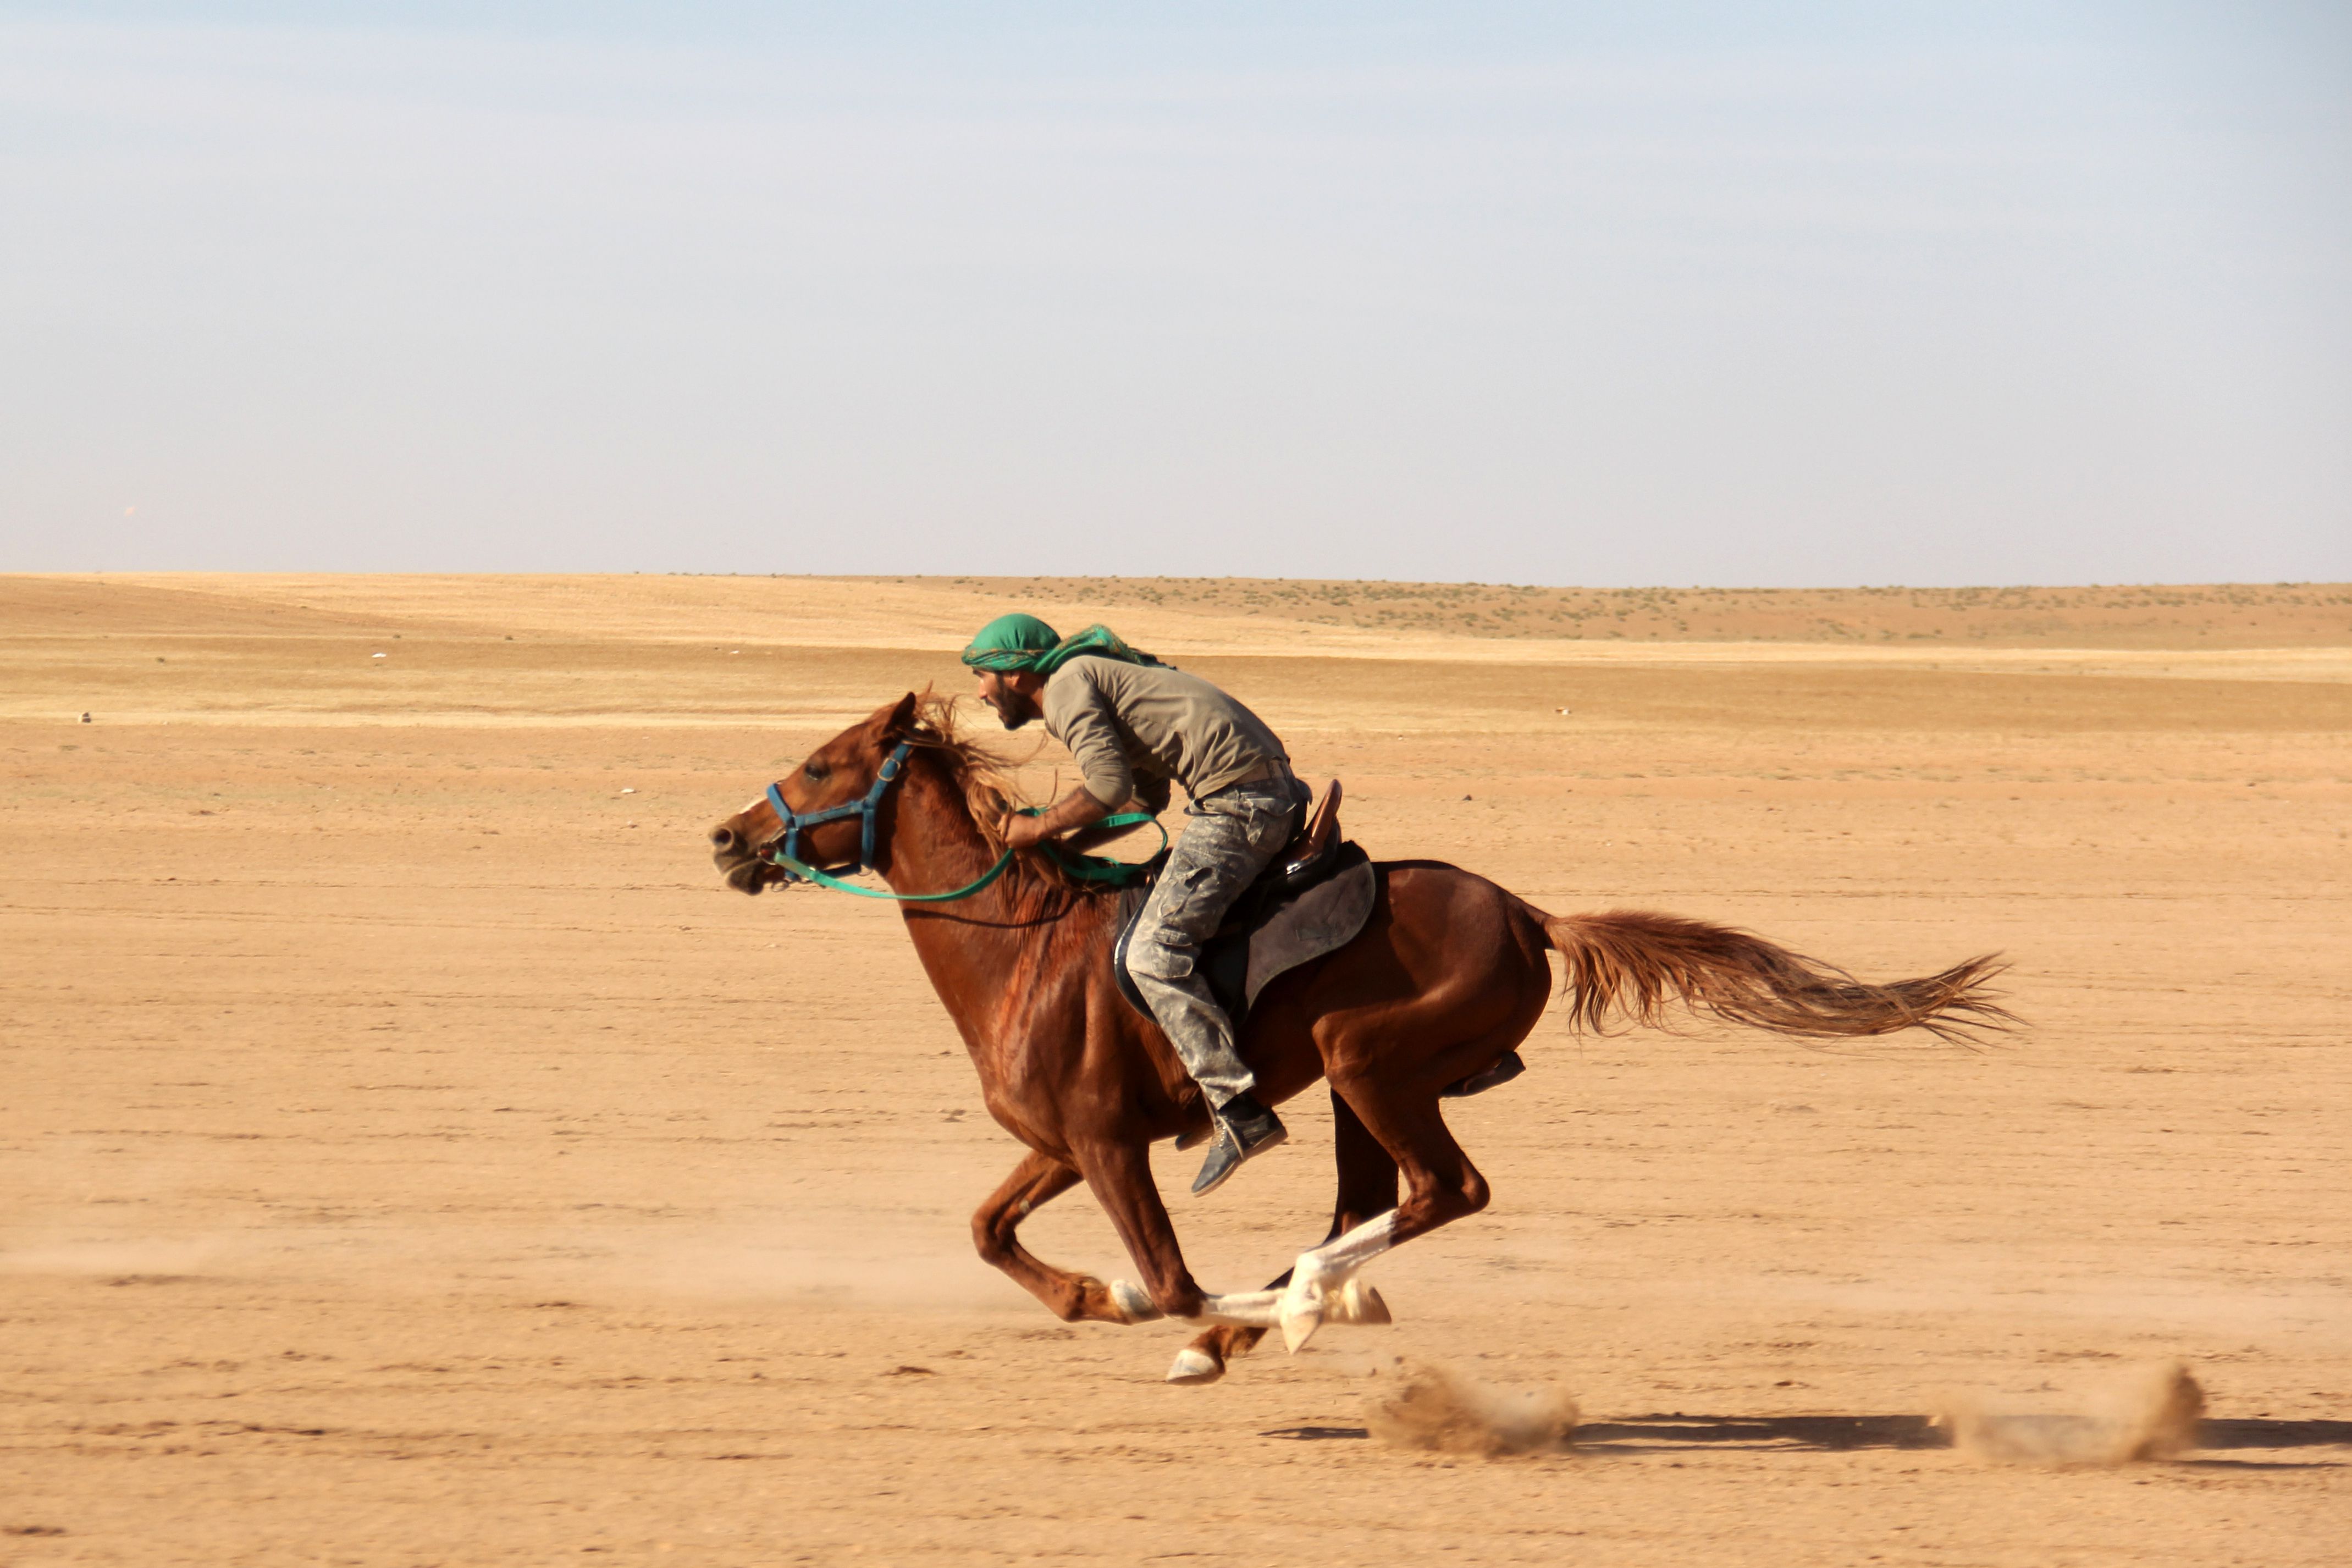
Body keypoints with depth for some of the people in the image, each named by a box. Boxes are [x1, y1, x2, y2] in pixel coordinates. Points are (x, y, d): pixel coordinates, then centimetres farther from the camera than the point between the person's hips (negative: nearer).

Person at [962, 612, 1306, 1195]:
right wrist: (1064, 842, 22)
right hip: (1274, 787, 11)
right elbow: (1147, 797, 28)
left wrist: (1040, 829, -2)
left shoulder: (1067, 686, -3)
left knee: (1154, 952, -15)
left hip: (1234, 800, -11)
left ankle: (1240, 1111, -22)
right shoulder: (1099, 673, 27)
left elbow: (1110, 785, -15)